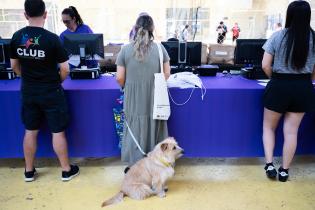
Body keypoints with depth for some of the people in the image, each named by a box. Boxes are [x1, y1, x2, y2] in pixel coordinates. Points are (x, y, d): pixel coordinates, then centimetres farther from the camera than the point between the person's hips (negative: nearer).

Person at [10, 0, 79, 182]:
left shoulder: (17, 37, -2)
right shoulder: (52, 38, -17)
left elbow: (14, 66, 8)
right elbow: (65, 69, -14)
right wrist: (57, 82, 5)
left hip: (28, 92, 5)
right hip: (51, 93, -4)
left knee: (30, 131, 16)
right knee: (58, 132, 6)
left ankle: (29, 171, 29)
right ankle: (67, 170, 19)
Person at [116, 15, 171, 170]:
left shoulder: (125, 49, -5)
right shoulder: (159, 48, -4)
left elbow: (119, 78, -5)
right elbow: (167, 74, 1)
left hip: (134, 100, 0)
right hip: (155, 100, 0)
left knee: (135, 132, 13)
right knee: (154, 131, 15)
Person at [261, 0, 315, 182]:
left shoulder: (278, 36, -8)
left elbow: (265, 66, -9)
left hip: (279, 86, -2)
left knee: (269, 127, 17)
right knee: (291, 131, 10)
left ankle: (269, 164, 9)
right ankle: (284, 171, 20)